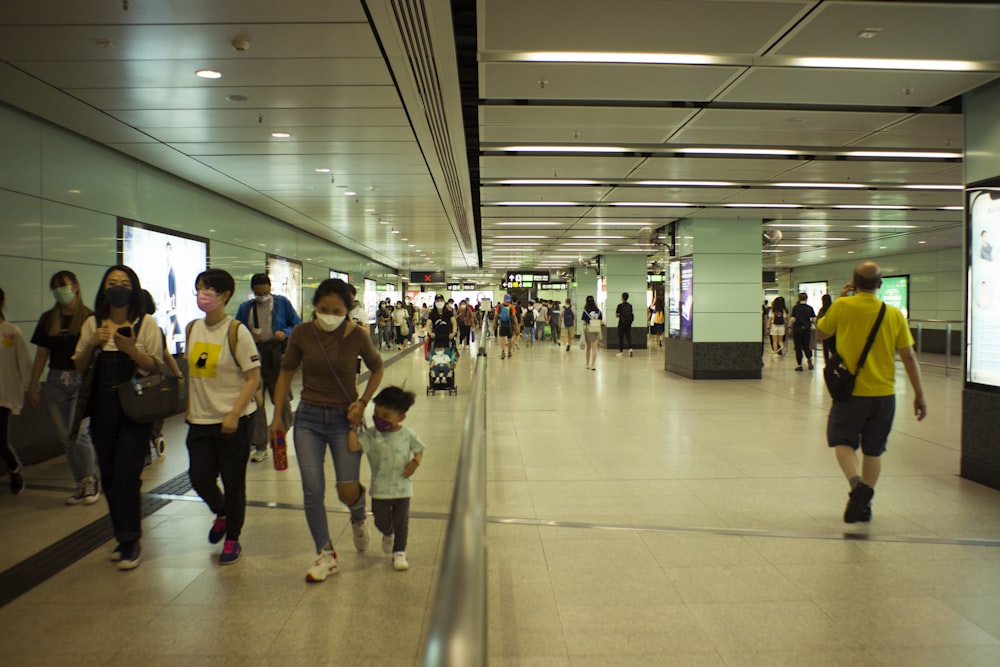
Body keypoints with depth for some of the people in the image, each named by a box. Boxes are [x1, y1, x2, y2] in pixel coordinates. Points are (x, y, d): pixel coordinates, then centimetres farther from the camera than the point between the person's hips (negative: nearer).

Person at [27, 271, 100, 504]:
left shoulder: (88, 317, -4)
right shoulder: (47, 319, 9)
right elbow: (41, 355, 12)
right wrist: (32, 387, 11)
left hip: (82, 380, -5)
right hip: (55, 382, 5)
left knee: (78, 433, -13)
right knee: (66, 437, 7)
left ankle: (91, 480, 9)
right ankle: (82, 485, 21)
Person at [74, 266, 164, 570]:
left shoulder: (146, 323, -2)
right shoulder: (93, 324, 9)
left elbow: (155, 366, -4)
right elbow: (80, 366, 10)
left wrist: (130, 349, -20)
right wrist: (93, 344, -8)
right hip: (102, 408, 4)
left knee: (126, 475, -8)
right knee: (109, 476, 9)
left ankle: (130, 541, 7)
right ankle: (124, 538, 24)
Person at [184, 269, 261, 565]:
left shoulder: (236, 331, -13)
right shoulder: (193, 328, 5)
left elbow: (254, 377, -13)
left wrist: (234, 414, -20)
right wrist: (189, 408, 14)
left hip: (234, 420, -5)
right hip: (200, 419, 5)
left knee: (233, 482, 5)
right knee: (199, 477, 7)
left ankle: (232, 539, 24)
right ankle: (221, 513, 39)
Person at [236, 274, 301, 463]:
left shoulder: (282, 303, 6)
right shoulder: (245, 308, 12)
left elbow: (298, 325, 7)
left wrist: (285, 332, -13)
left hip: (278, 356, -2)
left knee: (282, 400, 2)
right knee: (255, 402, 1)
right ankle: (260, 446, 8)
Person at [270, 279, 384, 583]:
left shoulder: (357, 336, -10)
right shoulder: (302, 334, -7)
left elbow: (377, 369, 6)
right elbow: (286, 373, 6)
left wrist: (363, 402, -7)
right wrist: (278, 415, 4)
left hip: (344, 419, -1)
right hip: (309, 418, 2)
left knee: (348, 490, -7)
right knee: (312, 489, -3)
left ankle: (358, 519, 31)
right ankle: (326, 554, 16)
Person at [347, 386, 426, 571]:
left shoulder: (407, 434, -5)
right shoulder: (371, 435, -9)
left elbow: (419, 450, 7)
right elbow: (353, 446, -22)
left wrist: (415, 462, -12)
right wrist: (353, 427, -21)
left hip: (402, 488, 0)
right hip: (380, 490, 0)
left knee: (401, 522, 6)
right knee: (381, 522, 12)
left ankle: (399, 552, 24)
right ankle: (388, 534, 47)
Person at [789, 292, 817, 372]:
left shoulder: (796, 308, -6)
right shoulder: (810, 308, -1)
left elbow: (793, 319, -11)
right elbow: (814, 319, -2)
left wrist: (790, 323, 8)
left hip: (797, 329, -2)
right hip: (807, 329, 2)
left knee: (798, 347, 5)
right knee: (806, 346, 15)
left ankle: (799, 365, 6)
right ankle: (809, 359, -7)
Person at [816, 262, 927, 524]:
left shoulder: (842, 306, -9)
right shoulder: (894, 314, -2)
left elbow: (821, 333, 8)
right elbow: (909, 357, -1)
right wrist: (919, 395, 6)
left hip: (851, 390, -3)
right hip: (884, 393, 3)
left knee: (843, 442, 9)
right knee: (873, 450, 15)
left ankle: (857, 483, -17)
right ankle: (864, 504, 22)